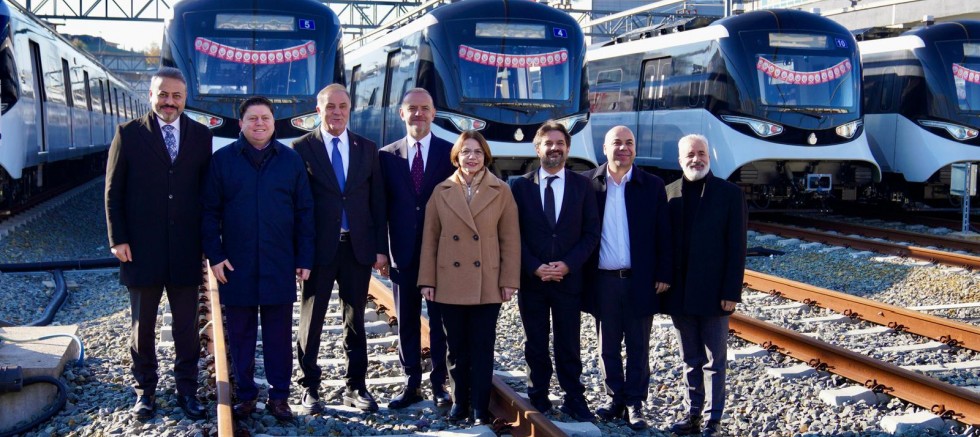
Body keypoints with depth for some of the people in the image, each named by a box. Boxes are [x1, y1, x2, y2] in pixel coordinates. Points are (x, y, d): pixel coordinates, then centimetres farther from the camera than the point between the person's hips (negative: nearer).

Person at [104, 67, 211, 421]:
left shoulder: (201, 136, 5)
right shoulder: (129, 134, 0)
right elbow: (113, 191, 1)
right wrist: (118, 239, -5)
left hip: (186, 249, 1)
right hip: (142, 249, -1)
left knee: (187, 327, 8)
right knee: (143, 326, 10)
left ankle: (187, 390, 19)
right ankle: (145, 390, 22)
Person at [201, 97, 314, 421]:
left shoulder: (291, 160, 4)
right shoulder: (222, 160, 2)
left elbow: (304, 212, 5)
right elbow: (210, 212, 3)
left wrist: (305, 258, 1)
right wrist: (214, 255, -5)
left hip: (279, 266, 0)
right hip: (236, 265, 0)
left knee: (279, 334, 7)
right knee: (240, 334, 8)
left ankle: (279, 395, 16)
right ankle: (245, 394, 19)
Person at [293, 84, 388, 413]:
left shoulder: (367, 149, 8)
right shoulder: (302, 148, -2)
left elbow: (377, 202, 8)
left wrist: (380, 247, 2)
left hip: (358, 247, 3)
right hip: (319, 248, -3)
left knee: (355, 320, 10)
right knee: (312, 320, 7)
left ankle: (355, 387, 19)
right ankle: (310, 388, 17)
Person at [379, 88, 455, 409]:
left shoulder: (450, 153, 0)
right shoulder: (387, 155, 6)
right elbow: (383, 206, 7)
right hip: (403, 253, 2)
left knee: (440, 321, 6)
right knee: (406, 322, 9)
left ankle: (439, 384, 17)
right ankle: (412, 384, 19)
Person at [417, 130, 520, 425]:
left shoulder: (501, 192, 1)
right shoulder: (442, 191, 4)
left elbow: (510, 240, 0)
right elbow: (429, 238, 5)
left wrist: (509, 281, -5)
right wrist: (427, 280, 1)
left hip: (487, 285, -1)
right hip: (450, 284, 1)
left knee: (482, 349, 3)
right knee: (456, 348, 9)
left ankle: (480, 409, 10)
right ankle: (460, 402, 22)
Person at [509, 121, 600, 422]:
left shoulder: (583, 185, 3)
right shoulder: (520, 186, 2)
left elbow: (591, 232, 1)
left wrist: (568, 264, -11)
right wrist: (534, 267, -11)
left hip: (569, 279, 0)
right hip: (531, 279, 0)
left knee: (569, 346, 5)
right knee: (535, 345, 9)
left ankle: (574, 400, 14)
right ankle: (538, 399, 19)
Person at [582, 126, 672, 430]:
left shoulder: (652, 186, -1)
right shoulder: (588, 183, -1)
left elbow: (663, 235, 1)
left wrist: (664, 275, -3)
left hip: (640, 280, -1)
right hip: (602, 281, 1)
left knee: (638, 348, 8)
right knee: (608, 347, 12)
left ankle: (634, 404, 18)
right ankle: (614, 399, 24)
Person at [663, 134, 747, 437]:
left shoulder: (729, 194, -4)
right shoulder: (669, 194, 4)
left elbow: (737, 248, -6)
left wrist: (731, 293, -10)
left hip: (713, 293, -3)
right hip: (679, 294, 3)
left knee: (714, 361, 6)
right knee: (690, 360, 13)